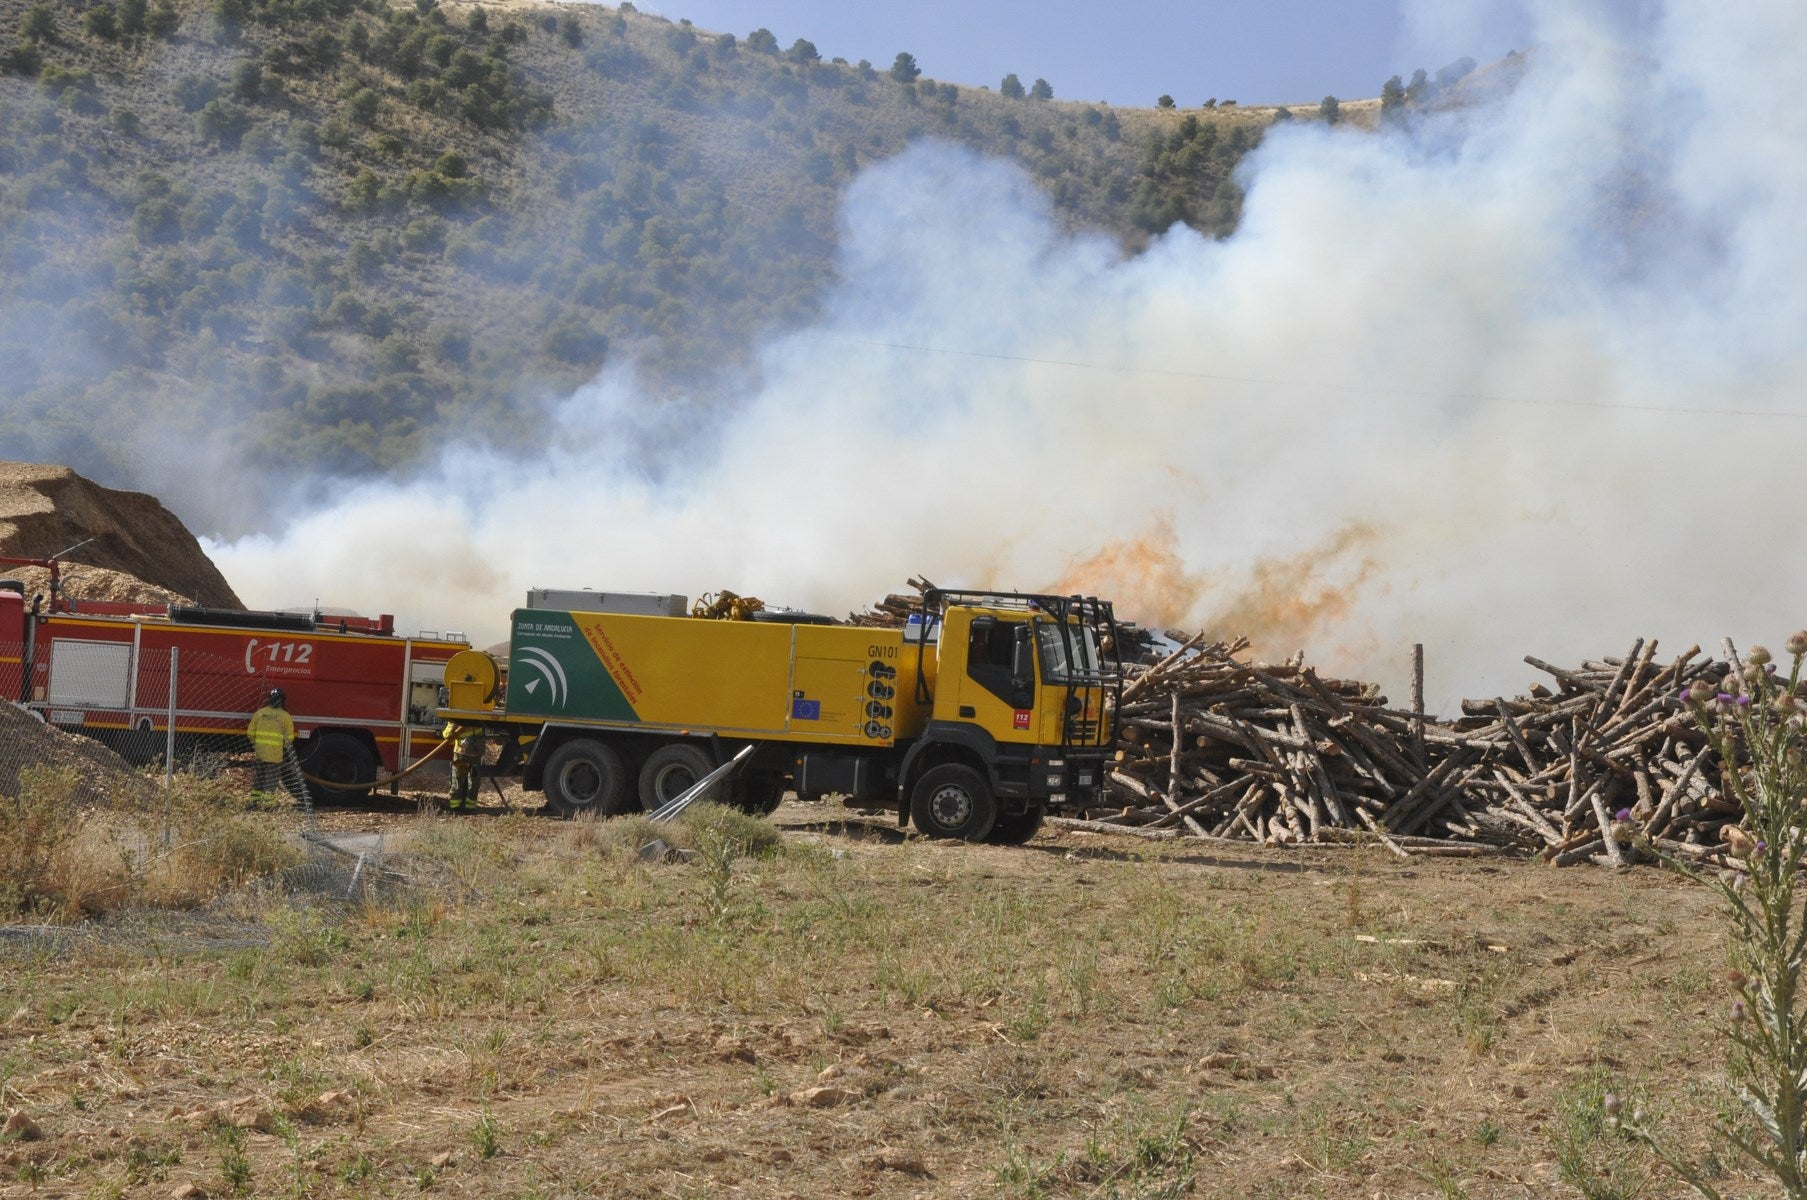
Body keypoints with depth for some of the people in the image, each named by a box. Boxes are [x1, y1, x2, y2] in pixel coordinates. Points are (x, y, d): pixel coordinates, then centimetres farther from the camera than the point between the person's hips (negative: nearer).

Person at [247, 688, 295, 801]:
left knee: (260, 771, 17)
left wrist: (254, 743, 24)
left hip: (260, 748, 4)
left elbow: (250, 732, 9)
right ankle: (267, 795, -3)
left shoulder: (260, 712, 5)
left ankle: (255, 793, 23)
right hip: (275, 751, -4)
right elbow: (289, 736, -2)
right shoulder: (285, 716, -4)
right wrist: (286, 749, 15)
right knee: (272, 774, 2)